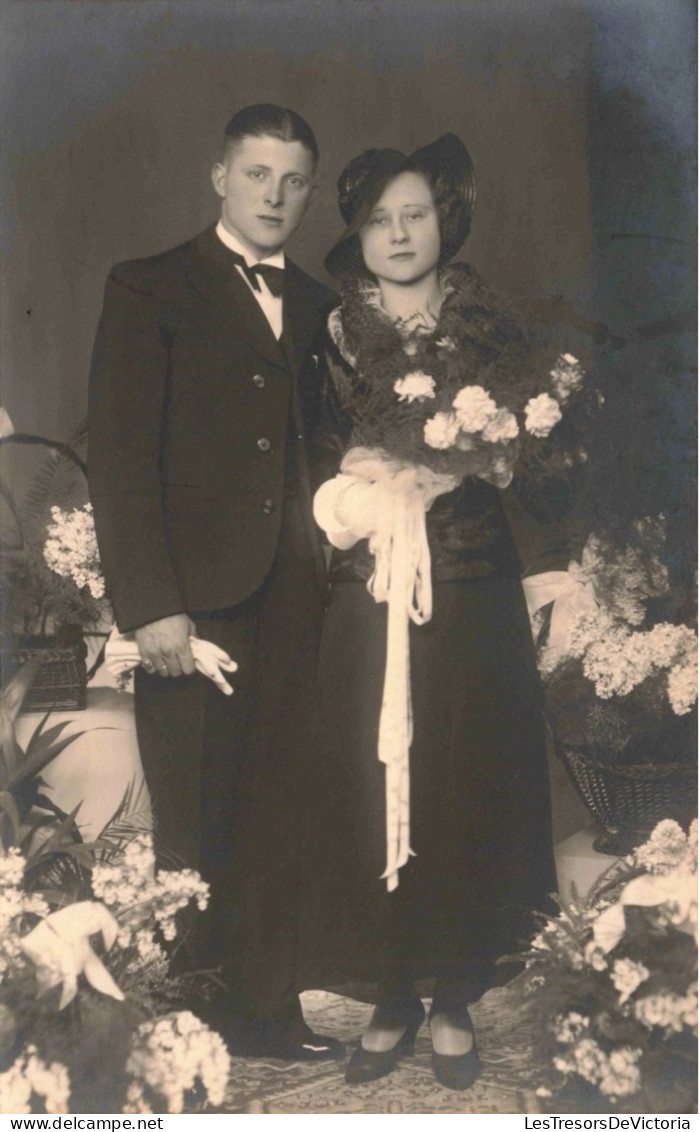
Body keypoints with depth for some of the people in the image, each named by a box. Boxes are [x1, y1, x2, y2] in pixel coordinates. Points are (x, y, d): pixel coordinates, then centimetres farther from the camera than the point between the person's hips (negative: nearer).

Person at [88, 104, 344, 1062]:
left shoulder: (317, 305, 19)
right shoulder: (149, 290, 3)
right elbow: (120, 459, -5)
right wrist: (150, 605, -13)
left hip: (290, 600, 4)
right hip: (194, 596, -4)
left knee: (273, 816, 7)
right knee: (192, 821, 2)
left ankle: (266, 1009, 21)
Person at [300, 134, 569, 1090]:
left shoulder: (491, 325, 7)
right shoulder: (332, 334, 8)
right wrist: (361, 477, -10)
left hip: (471, 594, 0)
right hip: (366, 594, 1)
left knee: (468, 794, 4)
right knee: (370, 796, 2)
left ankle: (456, 1001, 22)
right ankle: (392, 1000, 20)